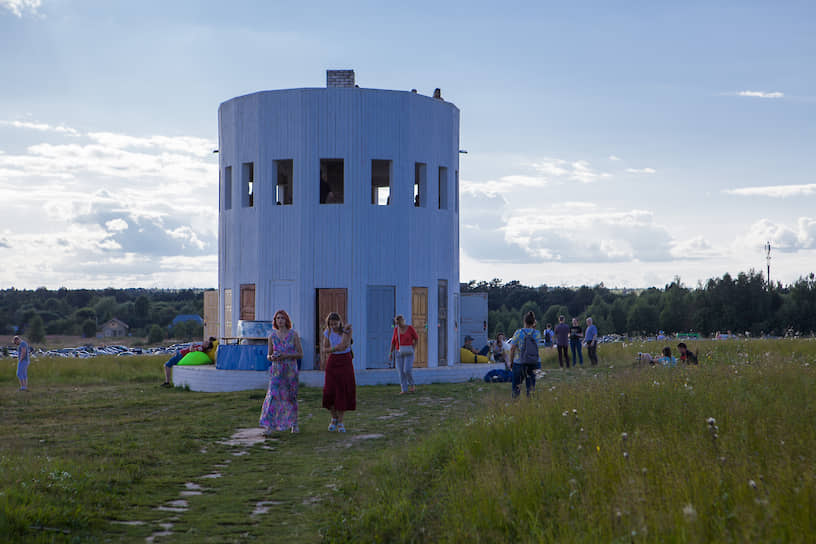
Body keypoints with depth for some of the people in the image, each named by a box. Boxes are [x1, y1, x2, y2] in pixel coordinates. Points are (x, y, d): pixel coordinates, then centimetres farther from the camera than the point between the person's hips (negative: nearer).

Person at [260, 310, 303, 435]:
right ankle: (269, 426, -17)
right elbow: (268, 356, 13)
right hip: (276, 370, 1)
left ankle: (294, 424, 26)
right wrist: (271, 357, -11)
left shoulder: (293, 334, -1)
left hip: (291, 369, -1)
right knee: (273, 395, -13)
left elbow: (300, 354, -1)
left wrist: (286, 355, -15)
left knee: (291, 397, 6)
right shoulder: (272, 336, 5)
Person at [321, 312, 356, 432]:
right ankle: (334, 418, 15)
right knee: (330, 391, -7)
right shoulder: (327, 332, 3)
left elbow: (343, 346, -18)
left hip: (345, 362, -2)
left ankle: (340, 422, 4)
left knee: (344, 392, -6)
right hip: (332, 363, 2)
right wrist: (337, 348, -13)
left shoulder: (347, 330, -7)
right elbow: (325, 349, 0)